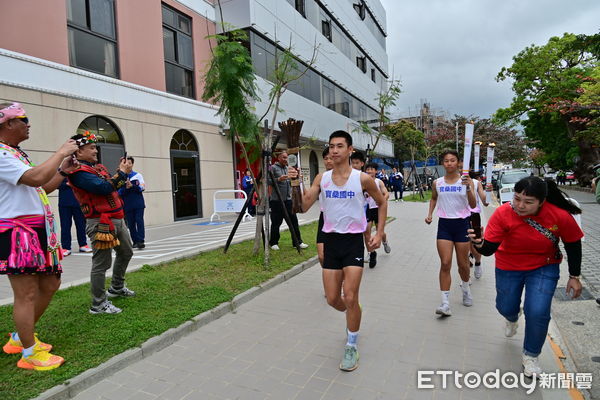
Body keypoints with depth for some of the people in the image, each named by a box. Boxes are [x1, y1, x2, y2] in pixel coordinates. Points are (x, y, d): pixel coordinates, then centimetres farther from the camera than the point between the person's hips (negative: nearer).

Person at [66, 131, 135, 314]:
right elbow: (103, 188, -25)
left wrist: (122, 171, 6)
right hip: (101, 222, -10)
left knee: (126, 252, 23)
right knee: (101, 263, -3)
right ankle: (98, 304, 9)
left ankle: (116, 288, 40)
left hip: (117, 219, 10)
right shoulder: (79, 172, -14)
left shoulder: (97, 167, 15)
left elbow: (113, 185, 19)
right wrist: (122, 173, -15)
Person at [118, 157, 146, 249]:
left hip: (138, 204, -1)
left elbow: (142, 187, -2)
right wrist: (126, 188, -16)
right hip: (127, 205, 1)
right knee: (131, 223, 4)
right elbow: (119, 192, 2)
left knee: (139, 221, -8)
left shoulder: (138, 175, 8)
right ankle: (135, 241, 13)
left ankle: (141, 241, -10)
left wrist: (132, 186, -15)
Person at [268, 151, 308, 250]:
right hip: (276, 200, -6)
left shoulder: (288, 168, 17)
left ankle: (298, 242, 12)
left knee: (293, 220, 4)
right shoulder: (273, 168, -2)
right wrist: (278, 179, -22)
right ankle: (273, 243, 18)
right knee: (276, 222, 2)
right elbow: (268, 181, -10)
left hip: (288, 199, 6)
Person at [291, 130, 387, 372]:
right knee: (332, 299, 9)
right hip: (331, 241, 3)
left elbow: (381, 203, 8)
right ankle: (353, 317, 44)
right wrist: (296, 184, -17)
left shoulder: (362, 178, -6)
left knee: (350, 297, -4)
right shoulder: (322, 178, 1)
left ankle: (352, 347, 18)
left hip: (353, 241, -3)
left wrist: (379, 233, 0)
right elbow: (304, 207, -3)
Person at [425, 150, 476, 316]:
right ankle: (445, 303, -3)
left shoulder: (466, 181, -5)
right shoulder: (437, 183, 2)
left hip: (461, 224, -1)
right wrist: (430, 214, 9)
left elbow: (473, 205, -13)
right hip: (444, 224, 1)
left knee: (462, 264, 12)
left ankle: (466, 287, 43)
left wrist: (468, 187, -26)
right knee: (445, 264, -6)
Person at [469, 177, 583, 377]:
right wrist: (480, 244, -51)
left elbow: (573, 244, -6)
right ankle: (512, 319, 57)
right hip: (508, 268, 1)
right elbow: (489, 248, -27)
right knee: (505, 308, 14)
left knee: (537, 312, -11)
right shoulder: (503, 214, -27)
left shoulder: (560, 216, -24)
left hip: (543, 268, 0)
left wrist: (574, 276, 1)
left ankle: (531, 356, 19)